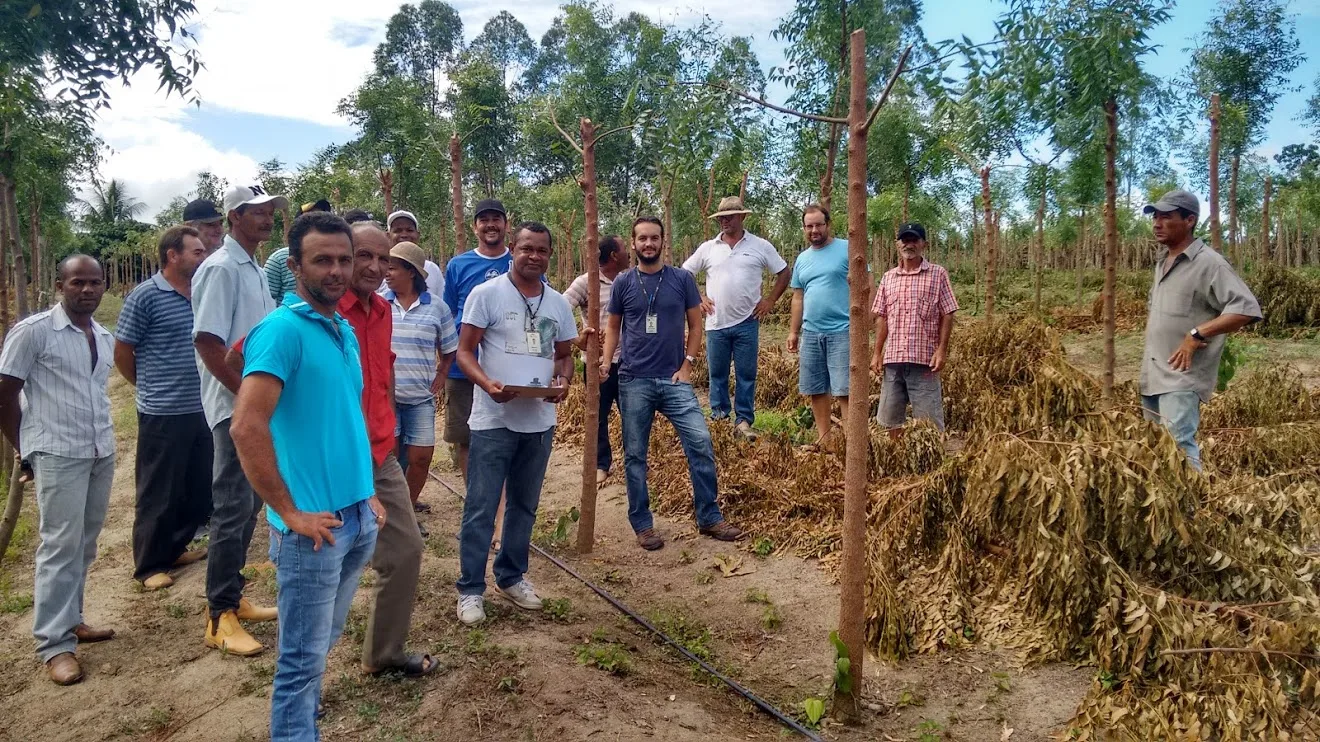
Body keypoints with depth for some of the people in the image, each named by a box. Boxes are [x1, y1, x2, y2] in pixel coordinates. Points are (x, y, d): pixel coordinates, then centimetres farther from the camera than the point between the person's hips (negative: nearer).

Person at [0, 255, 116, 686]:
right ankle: (54, 644, 2)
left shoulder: (105, 338, 11)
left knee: (84, 544, 11)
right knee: (61, 545, -5)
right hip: (58, 455, -6)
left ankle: (69, 620, 24)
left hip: (101, 453, 6)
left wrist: (101, 437, 12)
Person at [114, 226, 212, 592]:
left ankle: (176, 548, 32)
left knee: (199, 489, 14)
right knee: (159, 492, 4)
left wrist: (199, 386, 11)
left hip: (201, 409, 6)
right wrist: (152, 387, 7)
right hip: (163, 413, -6)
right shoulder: (145, 296, -10)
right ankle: (149, 565, 18)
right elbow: (122, 353, -4)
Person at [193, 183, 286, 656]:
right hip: (236, 407, -9)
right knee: (233, 509, -4)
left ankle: (233, 597, 26)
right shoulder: (221, 269, -13)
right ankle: (220, 617, 6)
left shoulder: (255, 270, 14)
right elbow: (208, 343, -20)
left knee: (249, 504, 14)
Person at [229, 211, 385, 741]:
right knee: (304, 657, 5)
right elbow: (246, 427, -24)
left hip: (359, 519, 8)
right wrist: (291, 513, -19)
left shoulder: (346, 332, 10)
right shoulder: (281, 329, -15)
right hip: (314, 527, -8)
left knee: (321, 643, 22)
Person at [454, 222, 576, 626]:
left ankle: (511, 577, 32)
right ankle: (471, 589, 14)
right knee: (481, 508, 1)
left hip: (539, 421, 5)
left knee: (524, 505, 16)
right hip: (493, 420, -5)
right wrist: (488, 384, -25)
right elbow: (464, 351, -7)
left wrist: (562, 381, -8)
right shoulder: (486, 294, -7)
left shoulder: (558, 303, 8)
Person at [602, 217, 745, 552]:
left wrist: (687, 365, -4)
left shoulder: (682, 279, 2)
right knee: (635, 455, 6)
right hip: (634, 382, 0)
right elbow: (614, 327, 10)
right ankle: (642, 524, 18)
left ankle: (709, 518, 7)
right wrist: (606, 360, -6)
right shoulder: (623, 283, 3)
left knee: (701, 443, -7)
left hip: (675, 380, 0)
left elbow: (695, 324, 6)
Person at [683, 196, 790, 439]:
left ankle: (743, 421, 11)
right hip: (716, 323, 1)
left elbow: (784, 272, 9)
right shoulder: (708, 248, 6)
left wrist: (770, 300, 0)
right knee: (717, 373, 9)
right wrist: (698, 298, 3)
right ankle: (718, 417, 19)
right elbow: (683, 274, 13)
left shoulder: (760, 246, 2)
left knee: (746, 374, 3)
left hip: (747, 323, -1)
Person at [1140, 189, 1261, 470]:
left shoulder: (1208, 263, -12)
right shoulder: (1162, 260, 14)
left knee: (1178, 445, -19)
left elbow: (1247, 309, -19)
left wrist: (1197, 334, -24)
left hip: (1181, 375, -9)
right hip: (1153, 373, 9)